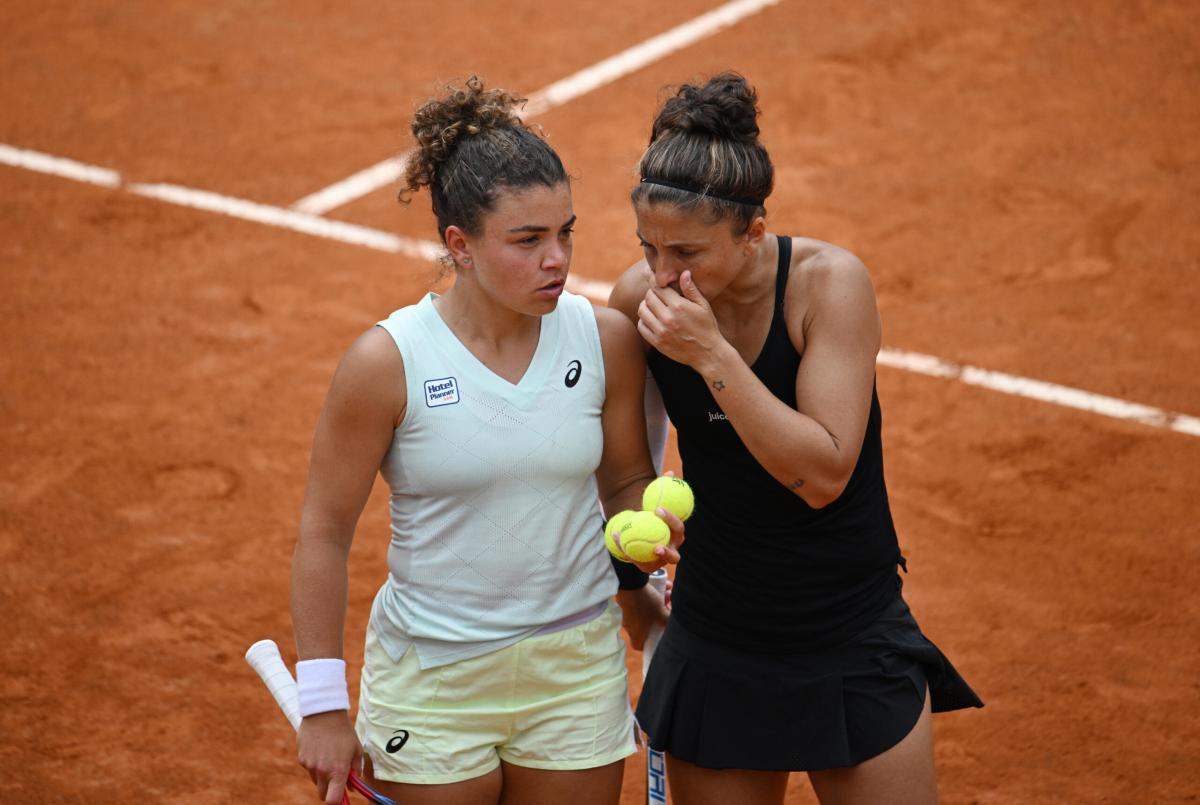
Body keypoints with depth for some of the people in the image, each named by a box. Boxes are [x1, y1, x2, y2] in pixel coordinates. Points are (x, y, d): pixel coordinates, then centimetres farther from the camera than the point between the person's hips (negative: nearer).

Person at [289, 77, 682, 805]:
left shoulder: (606, 341, -6)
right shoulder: (387, 363, -15)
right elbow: (325, 533, -8)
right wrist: (324, 708, -7)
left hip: (577, 670, 3)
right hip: (431, 683, -3)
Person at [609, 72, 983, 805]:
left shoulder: (829, 281, -19)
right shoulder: (641, 297, -9)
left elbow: (823, 475, -26)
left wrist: (711, 353, -31)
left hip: (853, 642, -3)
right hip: (716, 650, 3)